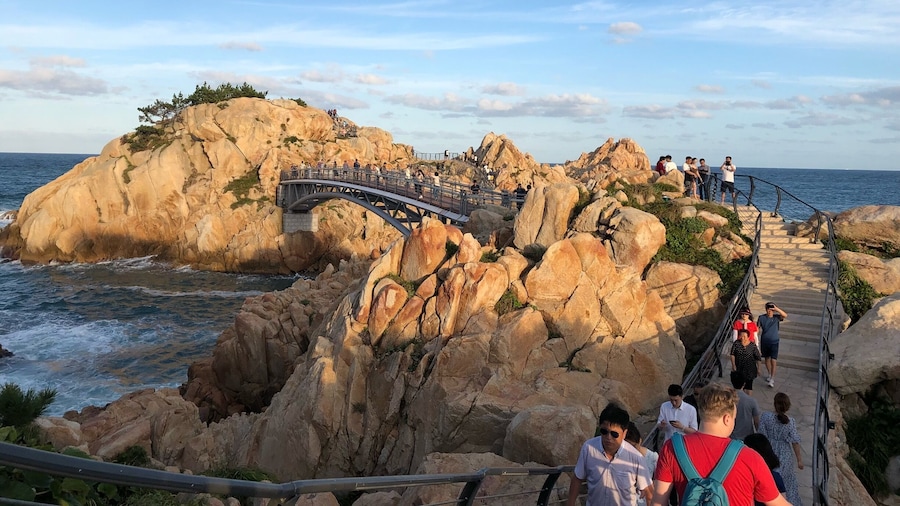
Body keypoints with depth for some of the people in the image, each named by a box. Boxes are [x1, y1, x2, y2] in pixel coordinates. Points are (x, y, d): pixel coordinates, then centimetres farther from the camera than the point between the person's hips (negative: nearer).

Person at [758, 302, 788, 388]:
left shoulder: (776, 317, -9)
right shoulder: (761, 318, -7)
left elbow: (785, 315, -28)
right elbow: (758, 329, -1)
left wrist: (776, 309, -37)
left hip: (774, 342, -2)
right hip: (764, 341, 2)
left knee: (773, 360, -9)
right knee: (767, 358, 18)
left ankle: (772, 379, -7)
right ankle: (769, 374, 39)